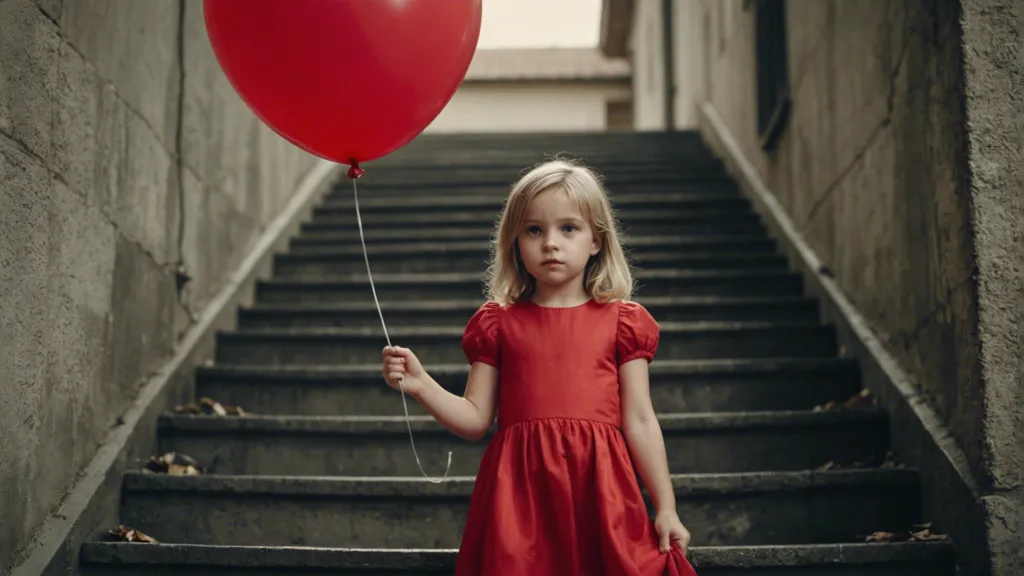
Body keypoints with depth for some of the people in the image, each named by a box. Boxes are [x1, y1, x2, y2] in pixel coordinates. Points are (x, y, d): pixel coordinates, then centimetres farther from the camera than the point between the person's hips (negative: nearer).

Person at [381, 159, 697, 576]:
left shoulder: (621, 321, 6)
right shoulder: (498, 322, 9)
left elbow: (639, 421, 6)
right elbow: (475, 420, 8)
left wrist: (666, 509, 4)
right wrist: (420, 385, -7)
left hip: (596, 490, 0)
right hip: (520, 492, 1)